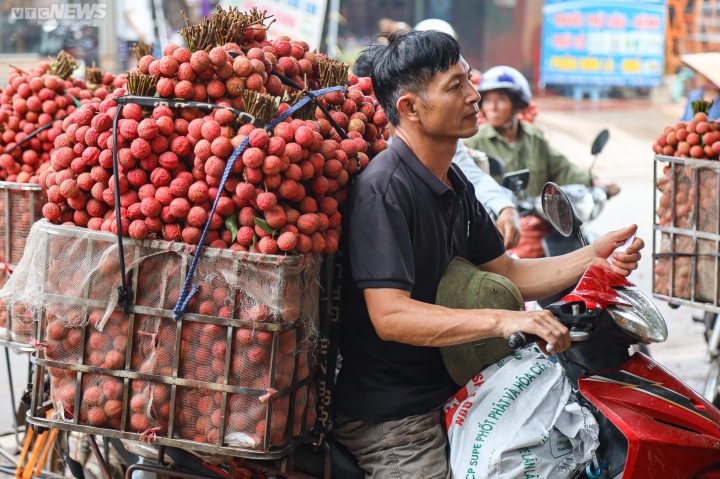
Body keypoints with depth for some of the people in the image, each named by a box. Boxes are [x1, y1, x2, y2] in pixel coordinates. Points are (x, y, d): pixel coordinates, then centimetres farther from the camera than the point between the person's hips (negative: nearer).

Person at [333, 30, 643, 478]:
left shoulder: (455, 184, 11)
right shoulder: (384, 189, -21)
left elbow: (505, 273, 14)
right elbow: (390, 315, -29)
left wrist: (592, 258, -2)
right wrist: (502, 320, -36)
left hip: (443, 391, 9)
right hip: (393, 421, -9)